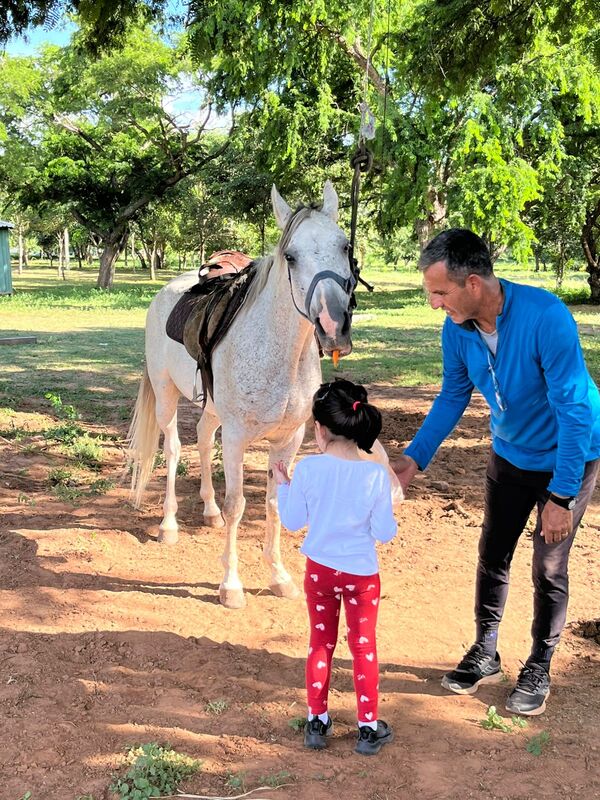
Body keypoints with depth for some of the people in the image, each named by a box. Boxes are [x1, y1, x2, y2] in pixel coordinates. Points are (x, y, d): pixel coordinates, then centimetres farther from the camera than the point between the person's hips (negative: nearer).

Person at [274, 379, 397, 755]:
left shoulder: (307, 469, -15)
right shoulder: (376, 475, -18)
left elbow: (293, 522, -3)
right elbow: (384, 533, -12)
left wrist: (283, 485, 10)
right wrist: (390, 515, 7)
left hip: (319, 570, 1)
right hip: (362, 574, -1)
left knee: (321, 643, 18)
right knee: (364, 647, 14)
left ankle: (318, 722, 28)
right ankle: (369, 728, 24)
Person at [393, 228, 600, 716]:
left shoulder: (545, 317, -34)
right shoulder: (457, 328, -16)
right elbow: (453, 397, -1)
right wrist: (414, 459, -11)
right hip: (511, 453, 5)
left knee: (549, 567, 2)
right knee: (493, 554, 11)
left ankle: (539, 669, 23)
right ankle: (485, 654, 30)